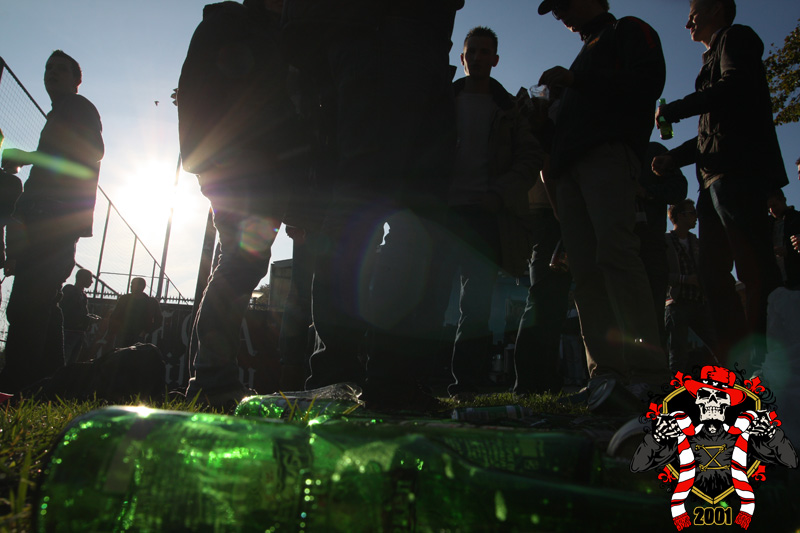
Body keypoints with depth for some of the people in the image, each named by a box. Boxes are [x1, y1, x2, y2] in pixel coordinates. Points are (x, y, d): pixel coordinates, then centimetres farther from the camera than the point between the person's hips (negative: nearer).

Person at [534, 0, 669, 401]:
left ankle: (649, 374, -26)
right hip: (570, 165, 8)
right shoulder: (588, 53, 37)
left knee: (615, 251, -24)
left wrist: (576, 80, -5)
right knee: (585, 268, -6)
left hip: (608, 152, -8)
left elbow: (649, 81, -5)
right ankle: (606, 375, -10)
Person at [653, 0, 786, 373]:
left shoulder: (735, 37, 7)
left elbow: (735, 86, -15)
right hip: (716, 177, 10)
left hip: (736, 168, -10)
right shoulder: (715, 57, 30)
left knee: (753, 267, -15)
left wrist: (672, 110, -8)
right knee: (713, 273, 4)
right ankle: (736, 360, 5)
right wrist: (673, 157, 18)